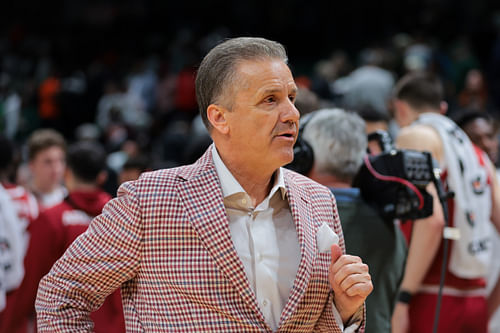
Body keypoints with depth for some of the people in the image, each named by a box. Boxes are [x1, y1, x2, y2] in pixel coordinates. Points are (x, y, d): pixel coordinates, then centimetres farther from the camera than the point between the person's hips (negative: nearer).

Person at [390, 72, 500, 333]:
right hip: (475, 303, 7)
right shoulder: (476, 153, 20)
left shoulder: (414, 137, -2)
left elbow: (431, 219, -17)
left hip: (432, 301, -7)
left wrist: (404, 298, -18)